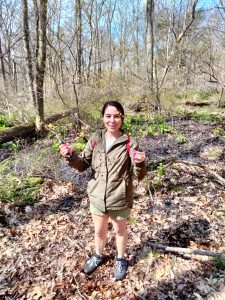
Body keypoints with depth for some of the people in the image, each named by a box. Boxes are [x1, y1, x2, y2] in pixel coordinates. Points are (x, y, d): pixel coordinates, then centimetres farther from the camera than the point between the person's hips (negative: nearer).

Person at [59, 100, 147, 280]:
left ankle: (120, 260, 50)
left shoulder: (129, 143, -16)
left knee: (120, 230, 23)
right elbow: (83, 165, 0)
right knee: (99, 231, 25)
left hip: (120, 199, -3)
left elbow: (139, 176, -15)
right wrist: (70, 156, -19)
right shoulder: (95, 139, -6)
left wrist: (140, 163, -37)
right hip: (97, 197, 3)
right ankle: (98, 256, 54)